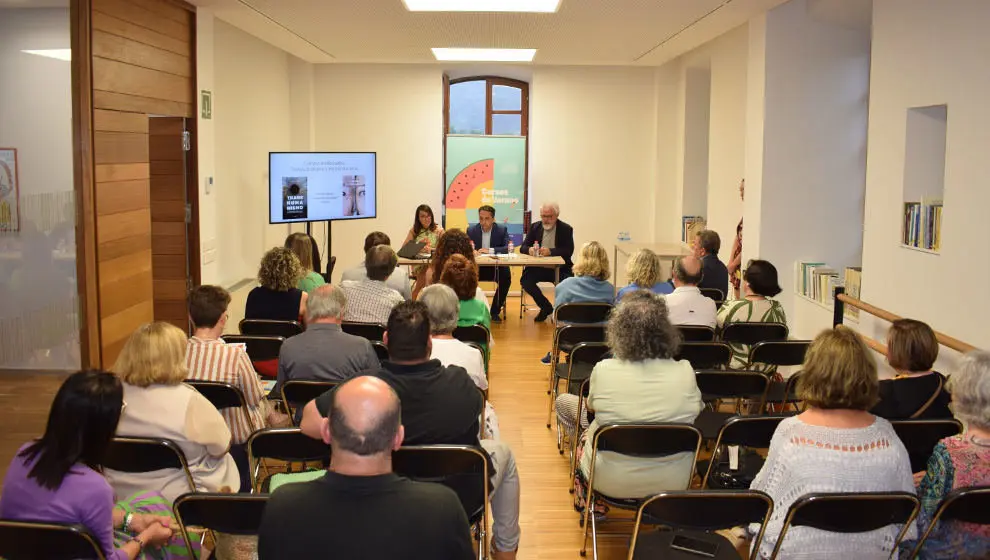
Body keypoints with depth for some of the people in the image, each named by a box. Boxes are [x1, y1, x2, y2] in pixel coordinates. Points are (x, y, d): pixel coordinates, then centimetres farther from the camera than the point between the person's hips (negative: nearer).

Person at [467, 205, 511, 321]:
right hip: (477, 267, 1)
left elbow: (508, 248, -12)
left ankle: (495, 311, -12)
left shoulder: (502, 230, 0)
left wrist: (490, 250, -25)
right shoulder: (471, 230, 4)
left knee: (506, 277, -30)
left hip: (496, 267, -1)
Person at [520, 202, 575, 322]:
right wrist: (529, 249, -20)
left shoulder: (566, 229, 0)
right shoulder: (535, 227, 9)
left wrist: (550, 251, -27)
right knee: (525, 280, -24)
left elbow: (569, 251, -11)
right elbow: (523, 247, 6)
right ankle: (546, 307, -3)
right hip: (538, 267, 3)